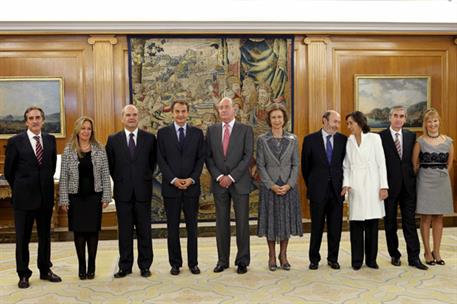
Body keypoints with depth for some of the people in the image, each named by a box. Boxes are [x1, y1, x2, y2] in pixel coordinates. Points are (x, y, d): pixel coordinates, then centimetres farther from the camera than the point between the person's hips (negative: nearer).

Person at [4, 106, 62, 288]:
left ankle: (45, 270, 27)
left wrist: (46, 184, 13)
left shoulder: (50, 140, 3)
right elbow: (9, 171, 2)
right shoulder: (15, 141, -6)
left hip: (46, 196, 3)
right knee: (22, 237, 7)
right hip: (24, 197, -3)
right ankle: (23, 274, 20)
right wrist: (20, 189, 9)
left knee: (45, 235, 13)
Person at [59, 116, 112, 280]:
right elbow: (63, 177, 1)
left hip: (94, 196, 0)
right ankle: (82, 267, 19)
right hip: (75, 197, 0)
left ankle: (91, 267, 18)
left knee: (93, 231, 5)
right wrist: (63, 199, -3)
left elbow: (105, 175, 2)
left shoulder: (99, 150, 2)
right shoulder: (68, 150, 1)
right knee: (79, 232, 6)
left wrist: (106, 196, -3)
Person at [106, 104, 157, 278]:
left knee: (144, 230, 6)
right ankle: (125, 266, 18)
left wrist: (145, 180, 5)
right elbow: (110, 165, 9)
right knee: (124, 231, 7)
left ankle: (145, 266, 17)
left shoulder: (149, 138, 3)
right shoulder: (113, 140, 4)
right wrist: (119, 182, 5)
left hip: (143, 191, 0)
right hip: (122, 192, 0)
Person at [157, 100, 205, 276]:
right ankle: (175, 263, 17)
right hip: (170, 186, -1)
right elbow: (160, 160, -1)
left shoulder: (197, 133, 6)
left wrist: (192, 179, -10)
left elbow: (201, 158, 3)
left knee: (192, 226, 7)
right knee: (173, 227, 6)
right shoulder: (163, 133, 3)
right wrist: (174, 180, -11)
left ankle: (193, 263, 17)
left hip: (192, 186, 1)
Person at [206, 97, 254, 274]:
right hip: (219, 183, 2)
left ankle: (242, 261, 14)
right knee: (221, 222, 7)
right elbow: (208, 157, 5)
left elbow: (247, 156, -7)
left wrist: (231, 177, -13)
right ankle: (222, 260, 17)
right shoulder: (212, 130, 8)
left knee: (242, 222, 3)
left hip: (239, 182, -2)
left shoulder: (245, 130, 1)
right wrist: (218, 176, -8)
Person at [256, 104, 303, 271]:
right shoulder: (262, 139, 1)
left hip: (288, 187, 1)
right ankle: (272, 256, 17)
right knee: (271, 220, 4)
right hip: (269, 186, -1)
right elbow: (260, 165, -3)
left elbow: (296, 165, 3)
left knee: (286, 219, 6)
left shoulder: (292, 139, 4)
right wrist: (272, 185, -12)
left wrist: (288, 185, -10)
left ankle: (283, 255, 20)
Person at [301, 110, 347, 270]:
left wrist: (342, 184, 8)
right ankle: (314, 259, 20)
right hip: (318, 190, -2)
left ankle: (333, 258, 22)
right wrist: (311, 185, 8)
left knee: (335, 226, 7)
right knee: (317, 226, 7)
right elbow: (305, 165, 5)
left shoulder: (343, 140, 4)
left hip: (336, 189, 2)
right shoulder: (310, 139, -2)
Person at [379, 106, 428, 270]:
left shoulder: (411, 136, 7)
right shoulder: (381, 137, -5)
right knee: (390, 222, 9)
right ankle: (394, 255, 21)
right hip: (390, 185, -2)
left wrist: (414, 179, 0)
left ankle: (414, 257, 11)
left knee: (410, 221, 5)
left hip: (408, 185, 3)